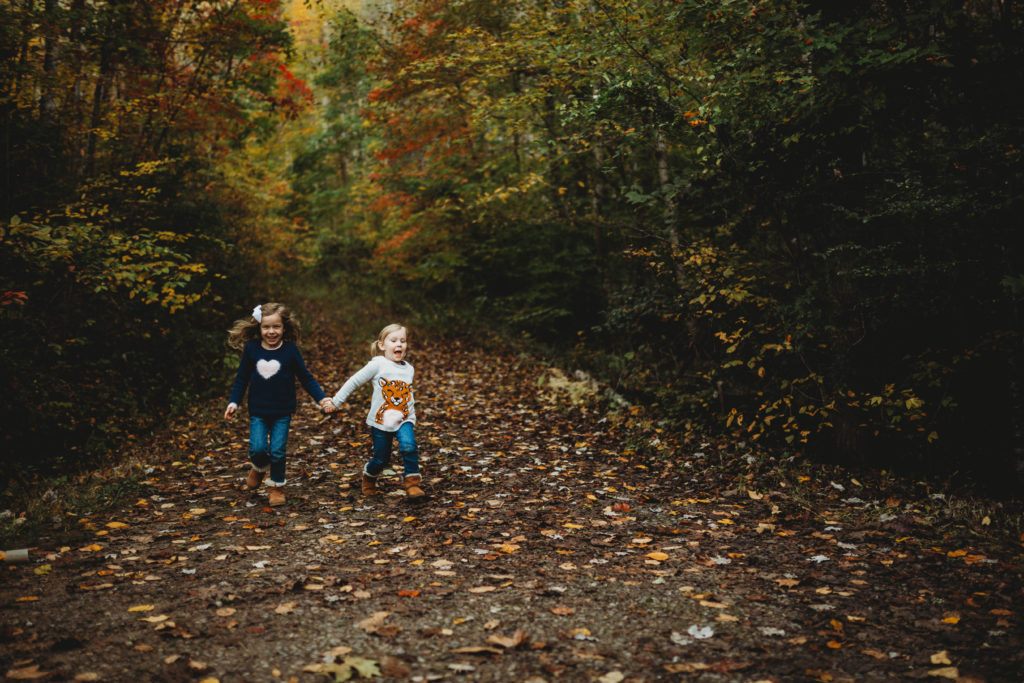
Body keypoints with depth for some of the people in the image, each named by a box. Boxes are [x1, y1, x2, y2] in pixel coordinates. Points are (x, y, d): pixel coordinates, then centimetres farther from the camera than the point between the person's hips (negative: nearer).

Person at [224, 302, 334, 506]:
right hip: (258, 411, 1)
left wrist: (322, 398, -6)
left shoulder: (290, 350, -6)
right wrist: (233, 402, 2)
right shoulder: (251, 349, -3)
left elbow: (306, 378, 1)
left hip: (282, 412, -1)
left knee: (278, 450, -3)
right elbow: (241, 378, 7)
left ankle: (276, 486, 20)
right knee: (258, 448, -8)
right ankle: (260, 467, 28)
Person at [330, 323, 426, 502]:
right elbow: (354, 381, -2)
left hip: (404, 419, 3)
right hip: (381, 420, -2)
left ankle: (412, 483, -12)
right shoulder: (377, 365, -8)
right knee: (381, 459, 7)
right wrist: (336, 401, -1)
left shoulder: (408, 369, 7)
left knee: (409, 447, -24)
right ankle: (369, 477, 40)